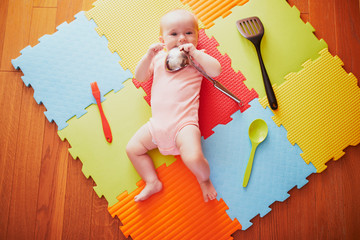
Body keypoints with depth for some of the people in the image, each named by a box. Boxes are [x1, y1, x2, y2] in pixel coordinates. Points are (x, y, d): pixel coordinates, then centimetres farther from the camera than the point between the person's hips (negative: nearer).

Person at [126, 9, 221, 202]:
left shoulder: (198, 56, 8)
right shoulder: (159, 57, 18)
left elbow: (216, 71, -8)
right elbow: (140, 77, 13)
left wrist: (195, 53, -14)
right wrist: (148, 56, -2)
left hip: (183, 122, -5)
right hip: (157, 122, 5)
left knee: (193, 158, -25)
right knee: (132, 148, 4)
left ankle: (204, 179, 9)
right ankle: (152, 183, 16)